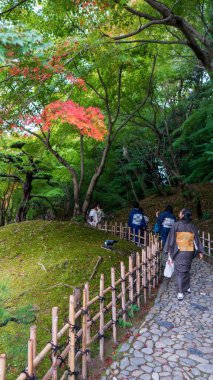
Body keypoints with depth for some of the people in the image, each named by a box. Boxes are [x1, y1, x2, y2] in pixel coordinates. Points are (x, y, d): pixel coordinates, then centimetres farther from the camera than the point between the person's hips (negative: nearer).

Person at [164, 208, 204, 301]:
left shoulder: (176, 225, -11)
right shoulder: (192, 226, 1)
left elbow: (171, 238, -8)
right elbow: (197, 239, 7)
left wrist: (169, 250, 0)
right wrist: (200, 251, 13)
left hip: (179, 252, -4)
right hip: (190, 252, 4)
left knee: (180, 271, 1)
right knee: (186, 269, 21)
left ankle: (180, 292, -1)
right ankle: (187, 287, 30)